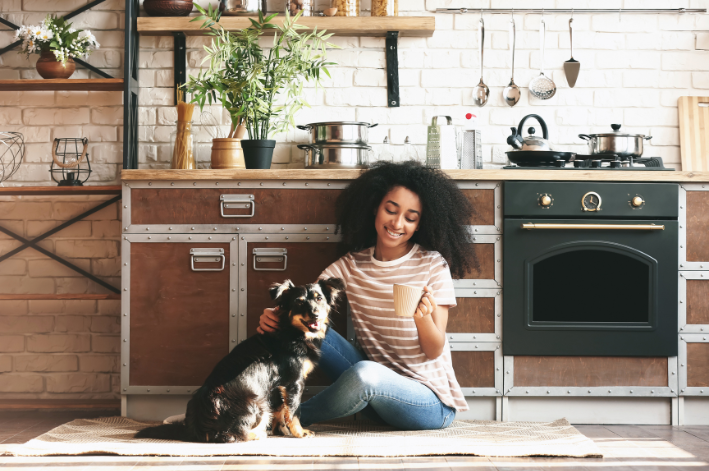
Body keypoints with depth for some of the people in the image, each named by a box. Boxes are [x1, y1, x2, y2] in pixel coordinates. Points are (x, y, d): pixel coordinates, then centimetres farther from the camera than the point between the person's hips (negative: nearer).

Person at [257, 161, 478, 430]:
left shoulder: (432, 266, -6)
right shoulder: (351, 266, 5)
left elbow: (435, 351, -9)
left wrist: (423, 317, -31)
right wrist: (274, 317, -29)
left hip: (431, 402, -4)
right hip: (374, 390, 4)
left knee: (365, 373, -35)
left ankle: (295, 416, -9)